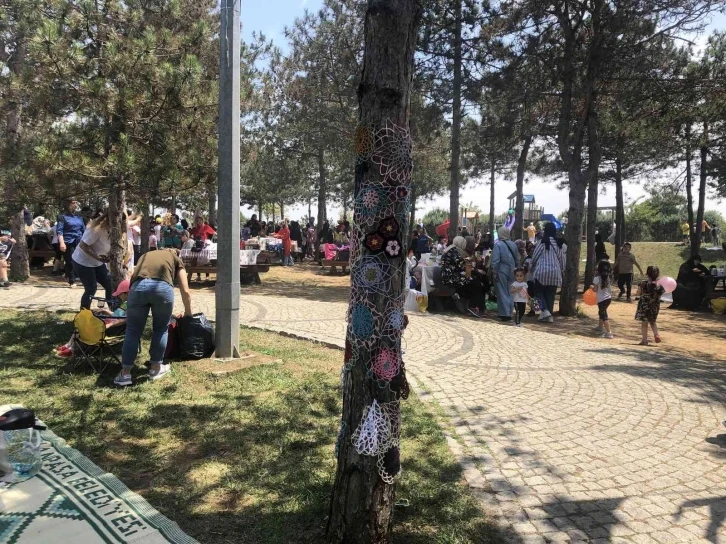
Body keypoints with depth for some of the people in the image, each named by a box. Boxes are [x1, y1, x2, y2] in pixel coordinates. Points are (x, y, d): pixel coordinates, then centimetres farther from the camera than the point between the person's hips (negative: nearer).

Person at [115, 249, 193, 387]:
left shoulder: (145, 256, 41)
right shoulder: (176, 259, 32)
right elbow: (186, 291, 26)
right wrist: (188, 314, 39)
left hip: (138, 286, 2)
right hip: (162, 286, -2)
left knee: (133, 331, 14)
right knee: (161, 329, 19)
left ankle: (125, 374, 16)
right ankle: (156, 368, 26)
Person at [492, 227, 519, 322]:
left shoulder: (498, 244, -10)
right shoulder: (513, 244, 6)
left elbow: (495, 260, -15)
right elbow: (517, 260, 10)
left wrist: (494, 271, -9)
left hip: (501, 272, -5)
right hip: (511, 272, 5)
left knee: (502, 292, 1)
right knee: (510, 292, 13)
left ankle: (505, 314, 0)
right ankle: (509, 313, 18)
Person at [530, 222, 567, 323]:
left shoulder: (542, 242, -8)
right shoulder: (560, 244, 3)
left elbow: (534, 257, -1)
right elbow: (562, 259, 9)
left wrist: (533, 267, 17)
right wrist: (562, 270, 23)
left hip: (542, 271, -4)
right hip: (555, 272, 4)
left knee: (539, 291, 10)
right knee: (551, 294, 10)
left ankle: (545, 310, -7)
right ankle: (550, 315, 10)